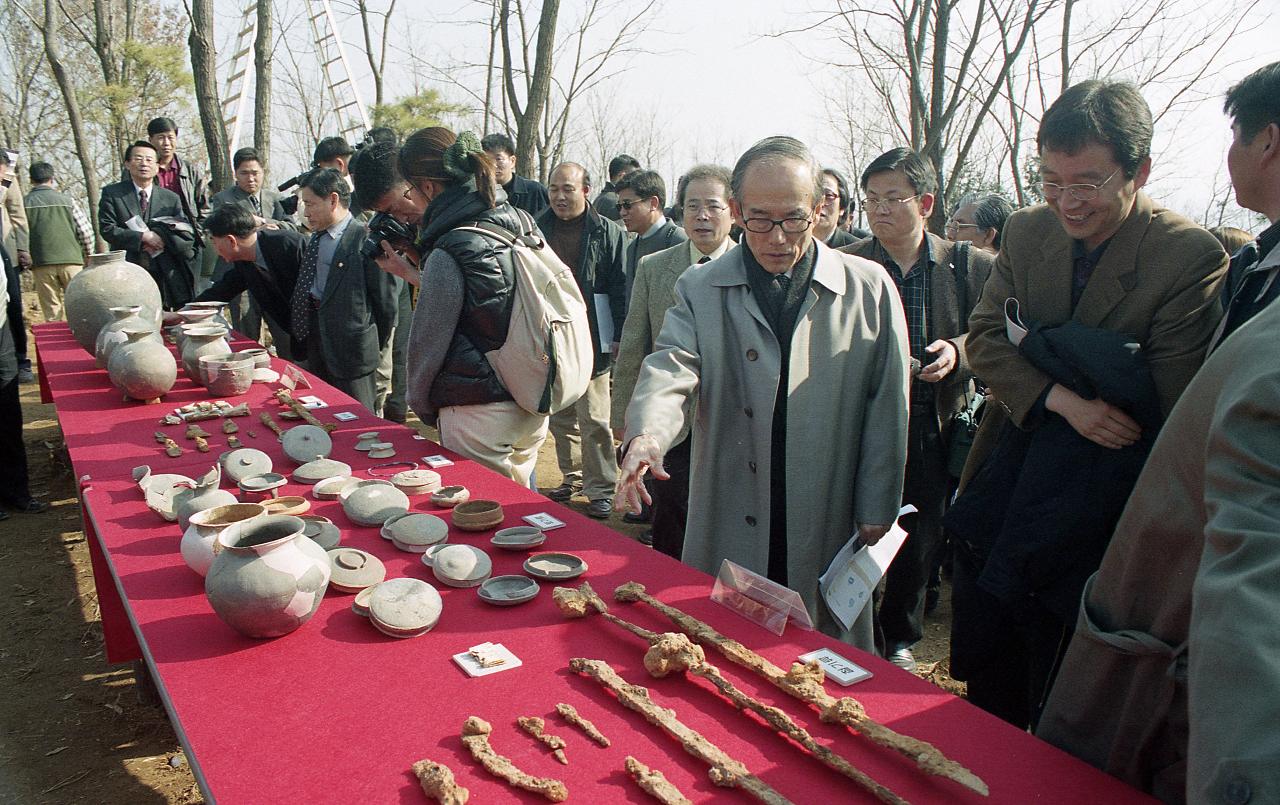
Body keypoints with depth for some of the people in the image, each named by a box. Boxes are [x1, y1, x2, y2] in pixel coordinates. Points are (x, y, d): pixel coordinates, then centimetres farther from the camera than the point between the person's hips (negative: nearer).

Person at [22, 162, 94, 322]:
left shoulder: (24, 203, 2)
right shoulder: (67, 201, 2)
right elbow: (86, 231, 0)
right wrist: (88, 256, 14)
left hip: (41, 263, 1)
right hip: (71, 260, 0)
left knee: (51, 312, 5)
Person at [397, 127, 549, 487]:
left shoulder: (449, 252, -19)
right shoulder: (522, 224, 1)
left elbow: (428, 342, -10)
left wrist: (419, 403, 7)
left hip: (481, 415, -7)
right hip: (534, 406, 7)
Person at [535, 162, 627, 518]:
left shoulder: (608, 233, -2)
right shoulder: (538, 230, 8)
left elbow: (620, 289, -3)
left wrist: (618, 337, -8)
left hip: (590, 342, -4)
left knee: (593, 420, -1)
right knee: (560, 418, 14)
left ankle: (600, 489, 9)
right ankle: (572, 477, 28)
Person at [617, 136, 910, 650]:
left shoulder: (870, 289, 1)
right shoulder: (700, 290, 3)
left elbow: (886, 408, 3)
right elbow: (669, 371, -11)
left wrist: (875, 513, 1)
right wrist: (646, 435, -33)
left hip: (829, 529, 0)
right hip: (727, 533, 0)